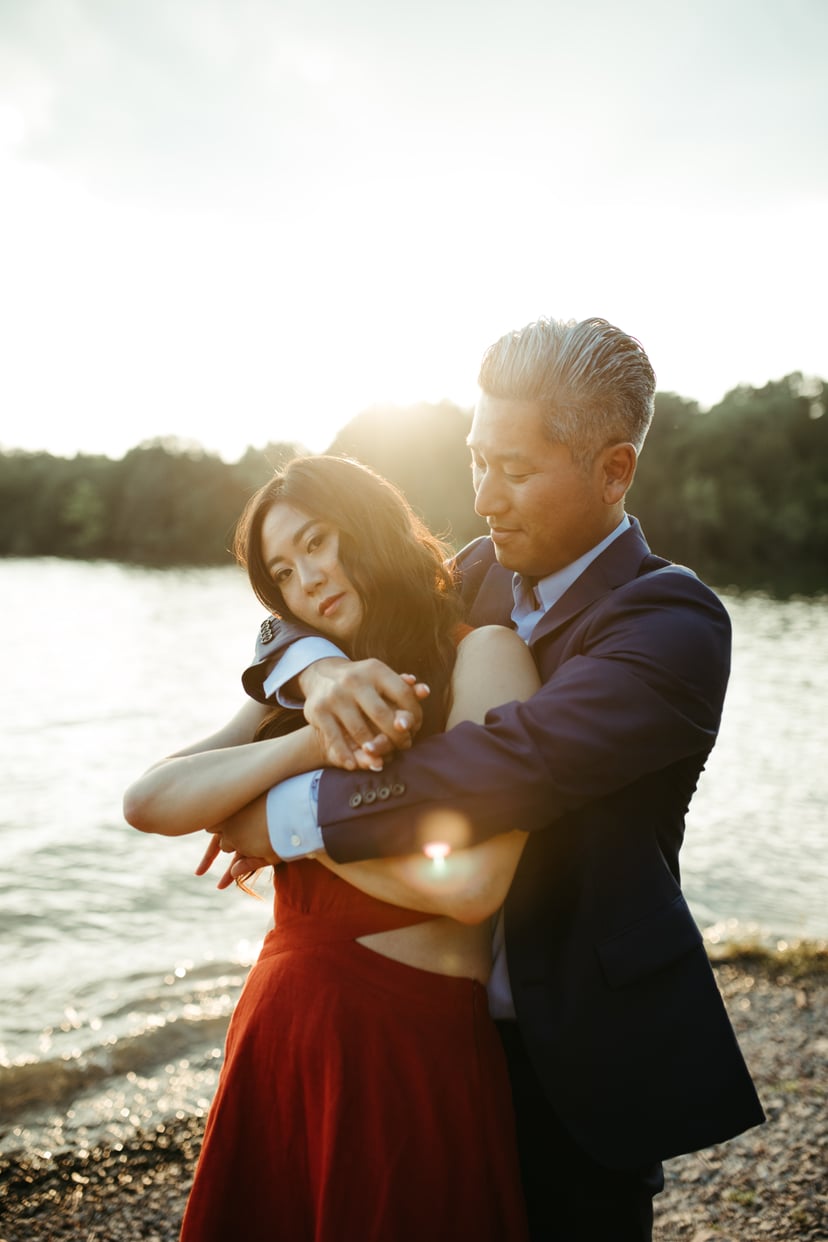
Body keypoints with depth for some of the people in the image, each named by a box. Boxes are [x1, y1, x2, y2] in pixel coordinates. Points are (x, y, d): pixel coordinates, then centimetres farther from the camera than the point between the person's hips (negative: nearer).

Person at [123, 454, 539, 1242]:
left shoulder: (484, 655, -9)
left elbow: (471, 884, -21)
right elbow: (149, 804, -4)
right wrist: (313, 743, -17)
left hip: (411, 1038, -5)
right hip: (279, 1030, 6)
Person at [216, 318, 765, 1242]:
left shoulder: (673, 627, -21)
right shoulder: (485, 569, 1)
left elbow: (517, 762, -34)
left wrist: (288, 817, -27)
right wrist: (319, 669, -23)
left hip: (579, 1044, -6)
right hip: (452, 1012, 6)